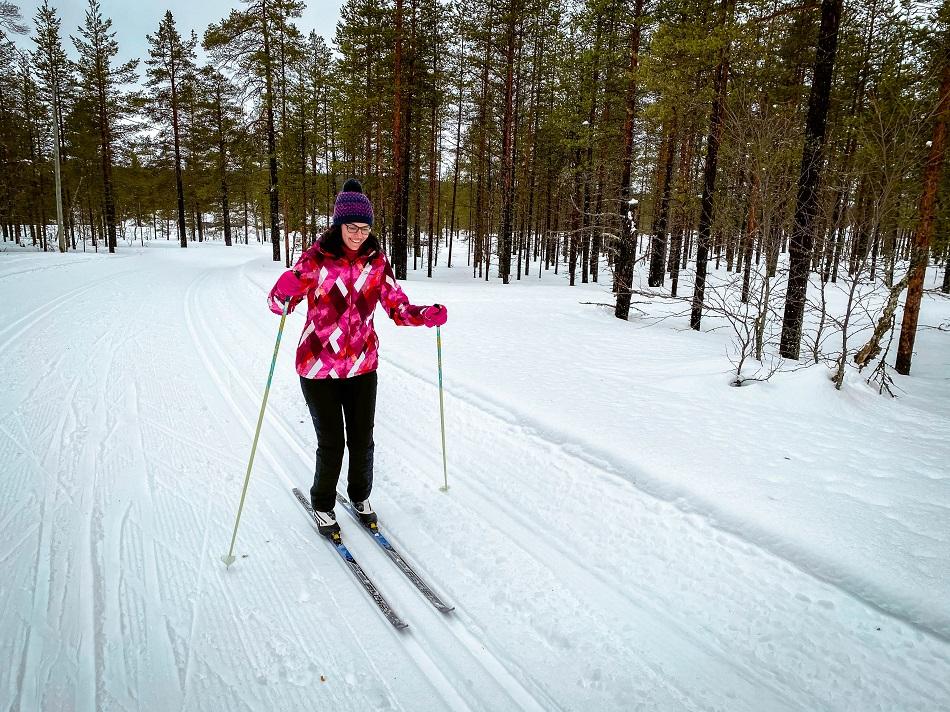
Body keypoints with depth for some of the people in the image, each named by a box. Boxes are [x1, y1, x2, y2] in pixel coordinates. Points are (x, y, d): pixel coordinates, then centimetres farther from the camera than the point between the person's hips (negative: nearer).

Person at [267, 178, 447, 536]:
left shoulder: (376, 260, -2)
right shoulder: (316, 258, -11)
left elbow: (397, 306, -1)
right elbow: (278, 303, -9)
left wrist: (426, 316, -20)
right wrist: (285, 291, -32)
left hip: (362, 366, 3)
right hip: (318, 366, -3)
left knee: (362, 440, 11)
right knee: (331, 443, 3)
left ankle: (360, 496, 38)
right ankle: (322, 505, 29)